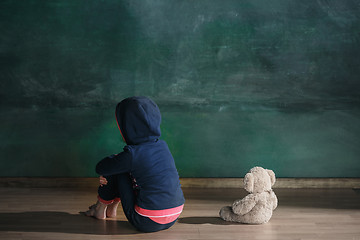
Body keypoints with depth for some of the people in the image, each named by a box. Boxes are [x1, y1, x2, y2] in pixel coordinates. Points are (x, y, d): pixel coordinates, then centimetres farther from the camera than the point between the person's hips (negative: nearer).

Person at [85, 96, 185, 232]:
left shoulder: (132, 153, -16)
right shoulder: (162, 145, 5)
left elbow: (100, 168, -1)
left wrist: (114, 159, 19)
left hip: (147, 223, -7)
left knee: (115, 168, 7)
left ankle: (100, 208, 28)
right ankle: (112, 208, 36)